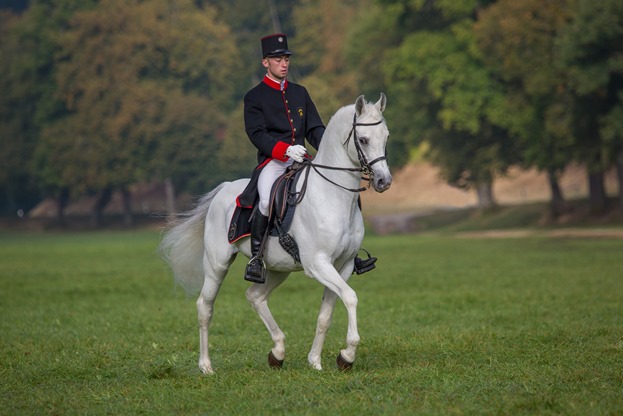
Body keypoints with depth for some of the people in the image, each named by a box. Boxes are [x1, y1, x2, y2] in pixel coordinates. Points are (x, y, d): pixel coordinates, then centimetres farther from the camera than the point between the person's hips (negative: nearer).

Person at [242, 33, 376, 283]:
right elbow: (256, 134, -8)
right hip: (272, 161, -5)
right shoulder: (254, 97, 3)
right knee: (267, 201, -34)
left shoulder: (300, 93, 19)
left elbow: (314, 128, 16)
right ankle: (255, 258, -19)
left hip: (301, 160, 5)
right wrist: (285, 149, -24)